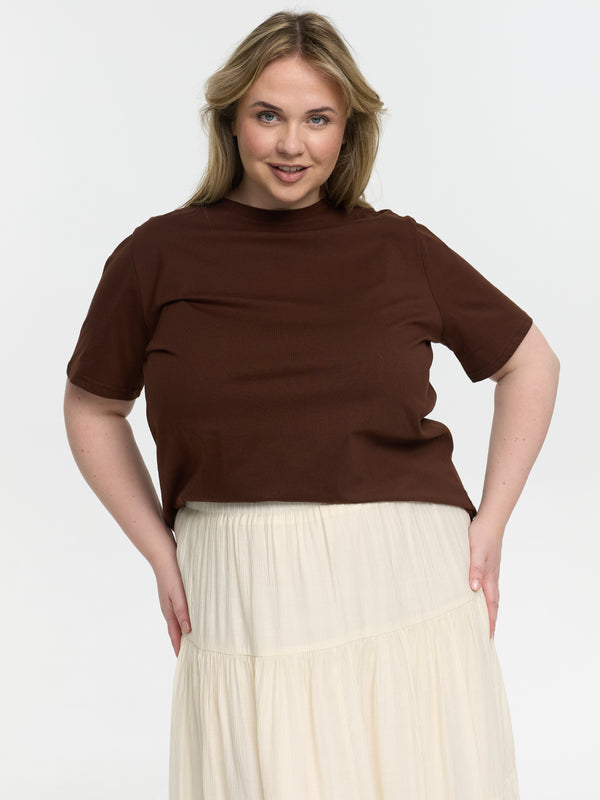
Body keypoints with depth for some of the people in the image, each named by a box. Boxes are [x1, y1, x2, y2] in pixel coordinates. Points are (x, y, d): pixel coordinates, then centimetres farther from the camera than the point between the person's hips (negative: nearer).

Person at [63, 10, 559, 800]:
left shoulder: (401, 251, 4)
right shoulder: (158, 257, 2)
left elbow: (531, 364, 15)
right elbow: (92, 410, 14)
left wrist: (491, 523, 7)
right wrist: (160, 551, 5)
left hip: (409, 585, 1)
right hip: (242, 601, 0)